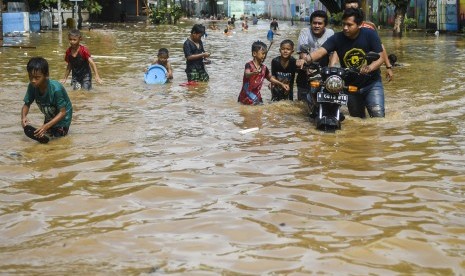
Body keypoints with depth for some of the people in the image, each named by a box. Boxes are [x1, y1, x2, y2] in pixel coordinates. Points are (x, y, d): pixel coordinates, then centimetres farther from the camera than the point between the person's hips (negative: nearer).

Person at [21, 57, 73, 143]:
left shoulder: (56, 89, -37)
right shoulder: (32, 86, -23)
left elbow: (62, 112, -31)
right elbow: (27, 105, -10)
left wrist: (47, 126, -41)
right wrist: (23, 117, -33)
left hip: (62, 116, -5)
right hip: (49, 116, 5)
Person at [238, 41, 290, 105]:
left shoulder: (264, 68, 3)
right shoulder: (249, 65, -14)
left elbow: (270, 78, 20)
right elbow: (247, 75, -34)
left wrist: (282, 84, 13)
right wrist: (253, 73, -57)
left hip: (256, 97, 5)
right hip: (245, 97, -5)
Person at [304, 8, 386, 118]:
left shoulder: (370, 34, -14)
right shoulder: (337, 38, -12)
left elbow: (380, 57, -15)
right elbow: (321, 51, -24)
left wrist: (370, 68, -36)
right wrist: (308, 59, -46)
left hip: (372, 83, -3)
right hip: (350, 85, 3)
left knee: (378, 115, -20)